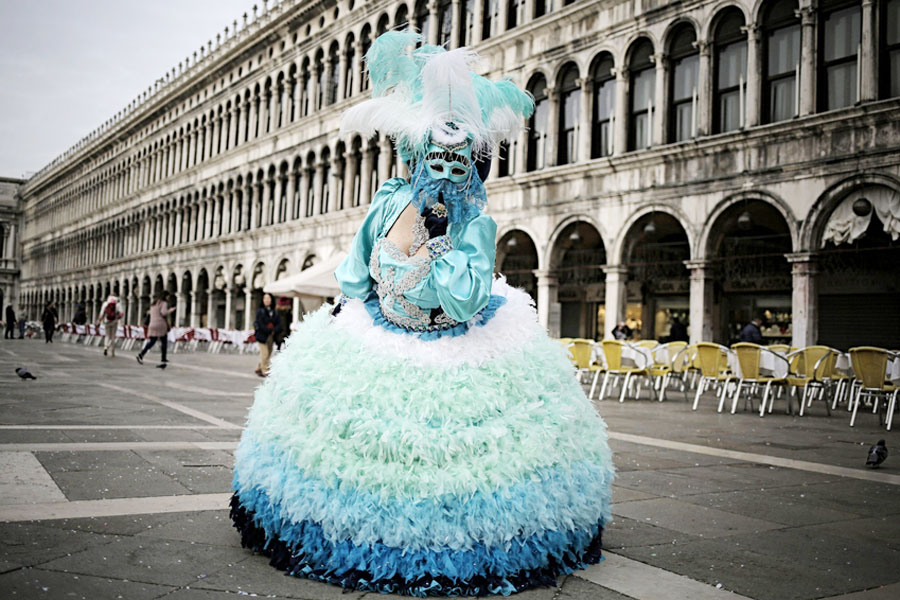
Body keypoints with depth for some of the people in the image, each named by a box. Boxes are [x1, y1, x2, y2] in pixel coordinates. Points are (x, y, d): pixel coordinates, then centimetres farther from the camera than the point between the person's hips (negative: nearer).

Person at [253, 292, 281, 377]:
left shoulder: (274, 312, 9)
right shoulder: (260, 311, -3)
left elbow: (278, 324, 3)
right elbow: (260, 324, -11)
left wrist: (274, 331, -15)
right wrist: (270, 331, -14)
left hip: (271, 336, 5)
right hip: (262, 335, -5)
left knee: (268, 354, 8)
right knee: (264, 354, -8)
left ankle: (259, 369, 24)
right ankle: (265, 371, -1)